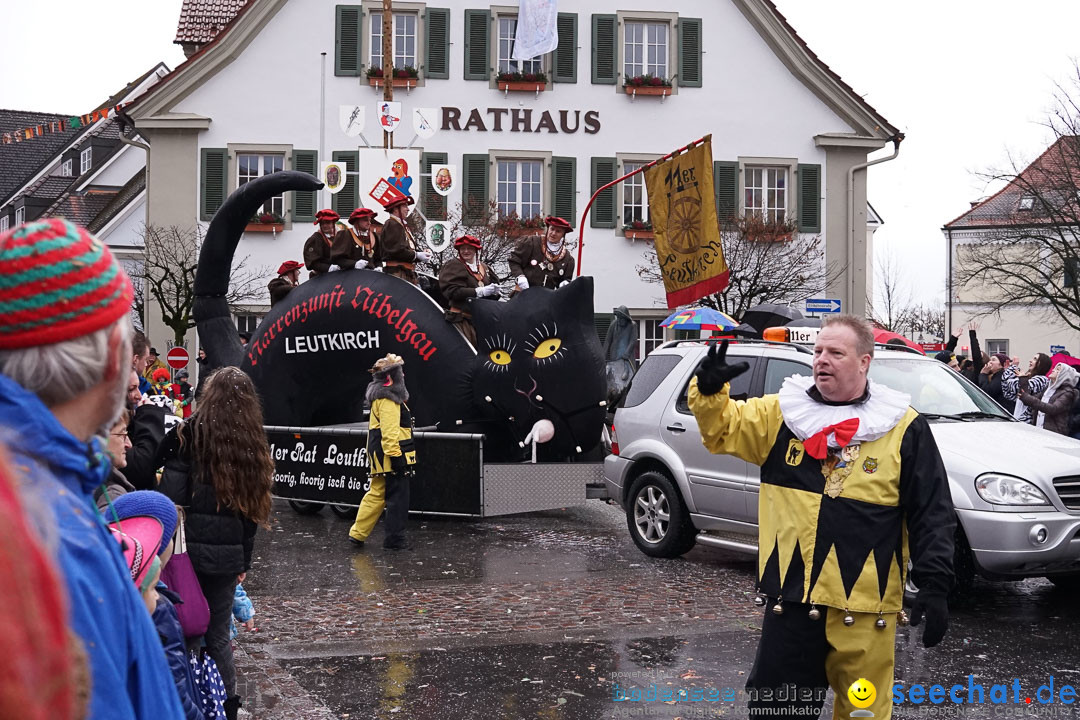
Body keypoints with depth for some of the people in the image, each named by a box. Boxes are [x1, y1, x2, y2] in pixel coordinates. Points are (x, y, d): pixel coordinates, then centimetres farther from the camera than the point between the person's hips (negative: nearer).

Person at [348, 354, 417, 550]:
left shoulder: (383, 396, 18)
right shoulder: (388, 399, -16)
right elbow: (389, 430, -23)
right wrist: (396, 456, -25)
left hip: (382, 457, 10)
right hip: (391, 455, -10)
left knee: (377, 494, 15)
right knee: (398, 498, -2)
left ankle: (358, 533, 18)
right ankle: (394, 539, 3)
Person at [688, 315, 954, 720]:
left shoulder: (903, 428, -2)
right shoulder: (781, 414, 6)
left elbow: (931, 514, -1)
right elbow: (721, 429, 3)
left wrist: (935, 585, -8)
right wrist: (709, 390, -17)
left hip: (864, 608, -2)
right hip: (790, 597, 2)